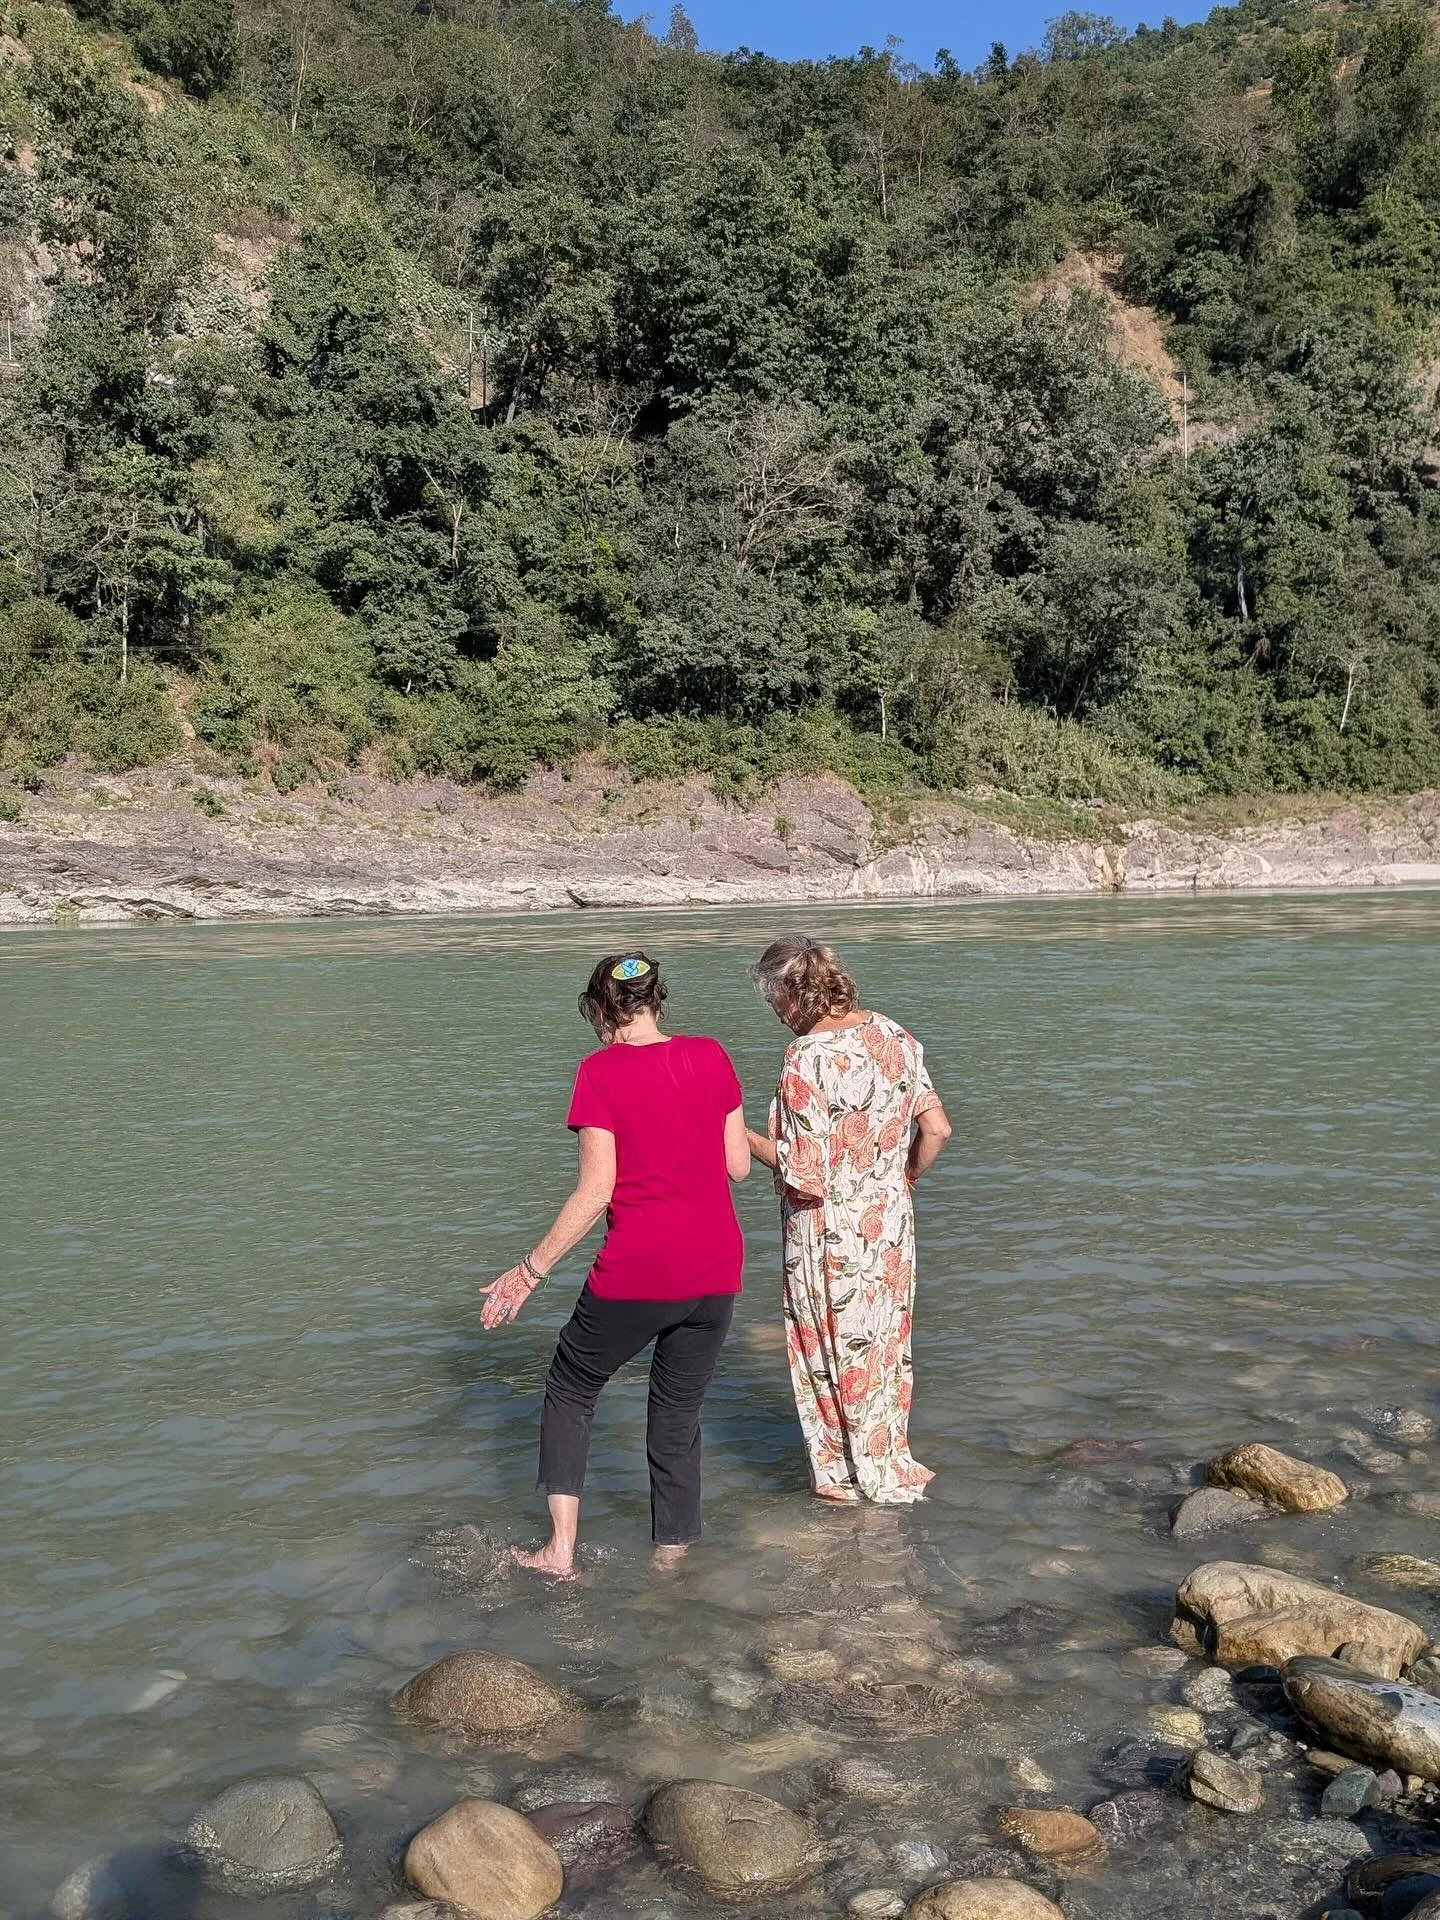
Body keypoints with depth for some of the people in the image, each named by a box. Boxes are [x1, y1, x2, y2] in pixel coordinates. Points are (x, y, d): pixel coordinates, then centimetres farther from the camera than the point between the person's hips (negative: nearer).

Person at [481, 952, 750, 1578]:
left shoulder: (600, 1070, -9)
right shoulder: (710, 1056, 2)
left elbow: (596, 1190, -12)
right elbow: (738, 1165, 5)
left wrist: (531, 1269, -5)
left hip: (635, 1274, -4)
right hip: (716, 1271, 4)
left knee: (570, 1390, 18)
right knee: (679, 1412, 18)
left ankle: (561, 1549, 14)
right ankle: (671, 1555, 25)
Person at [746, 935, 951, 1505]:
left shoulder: (807, 1059, -23)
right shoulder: (894, 1036, -3)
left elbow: (808, 1176, -23)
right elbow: (937, 1129, -1)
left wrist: (746, 1139, -9)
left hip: (830, 1237, -6)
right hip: (891, 1226, 6)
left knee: (833, 1354, 12)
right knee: (886, 1345, 22)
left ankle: (843, 1477, 28)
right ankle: (889, 1468, 37)